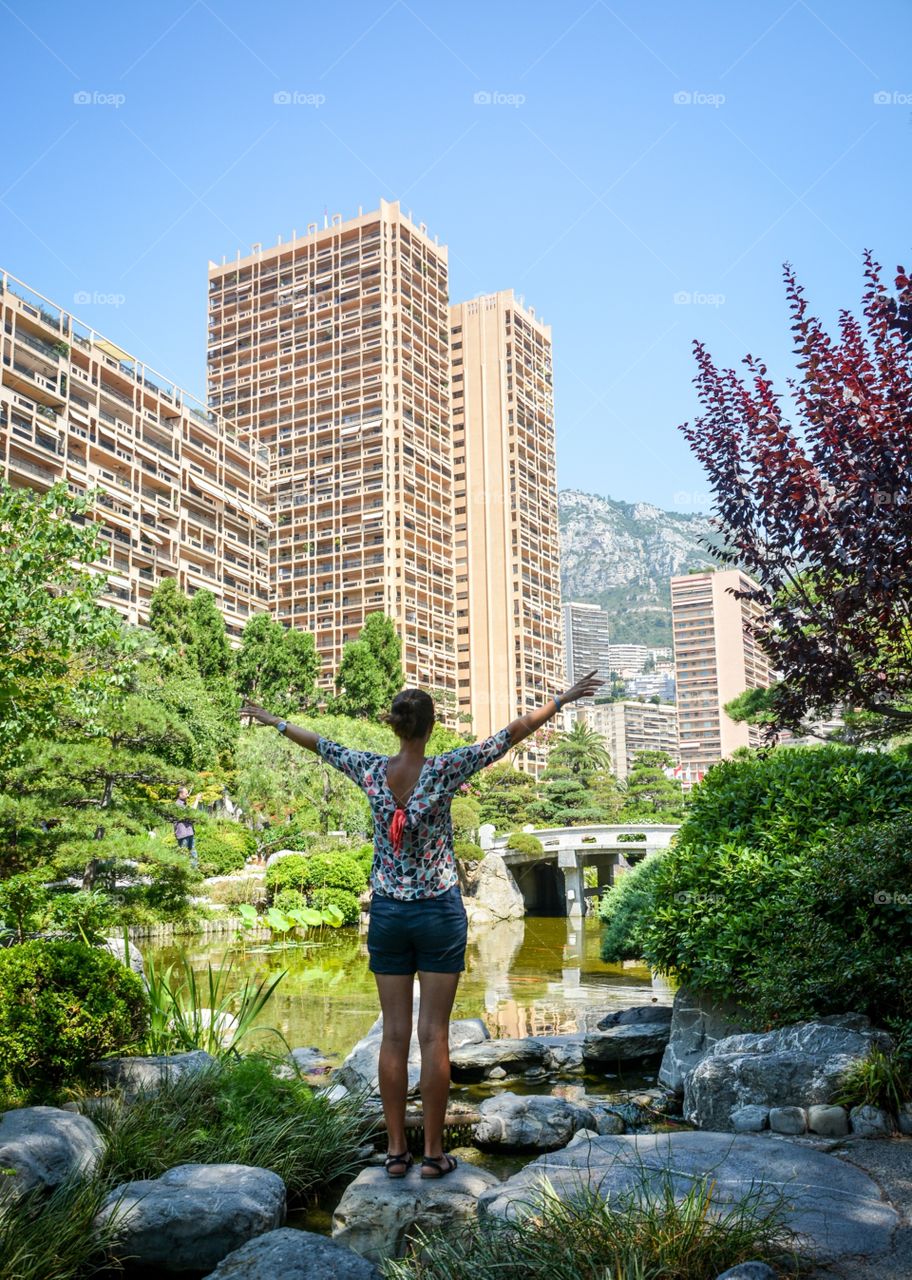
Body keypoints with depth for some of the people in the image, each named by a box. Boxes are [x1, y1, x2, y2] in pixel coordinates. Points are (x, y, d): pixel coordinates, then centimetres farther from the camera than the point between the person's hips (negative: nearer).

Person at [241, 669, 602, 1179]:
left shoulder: (371, 771, -2)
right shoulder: (444, 770, -12)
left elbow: (320, 743, 14)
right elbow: (512, 733, -9)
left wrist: (274, 720, 29)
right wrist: (565, 698, -2)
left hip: (387, 912, 3)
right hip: (439, 912, -3)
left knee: (395, 1033, 9)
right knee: (434, 1034, 3)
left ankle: (396, 1150, 17)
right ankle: (434, 1152, 12)